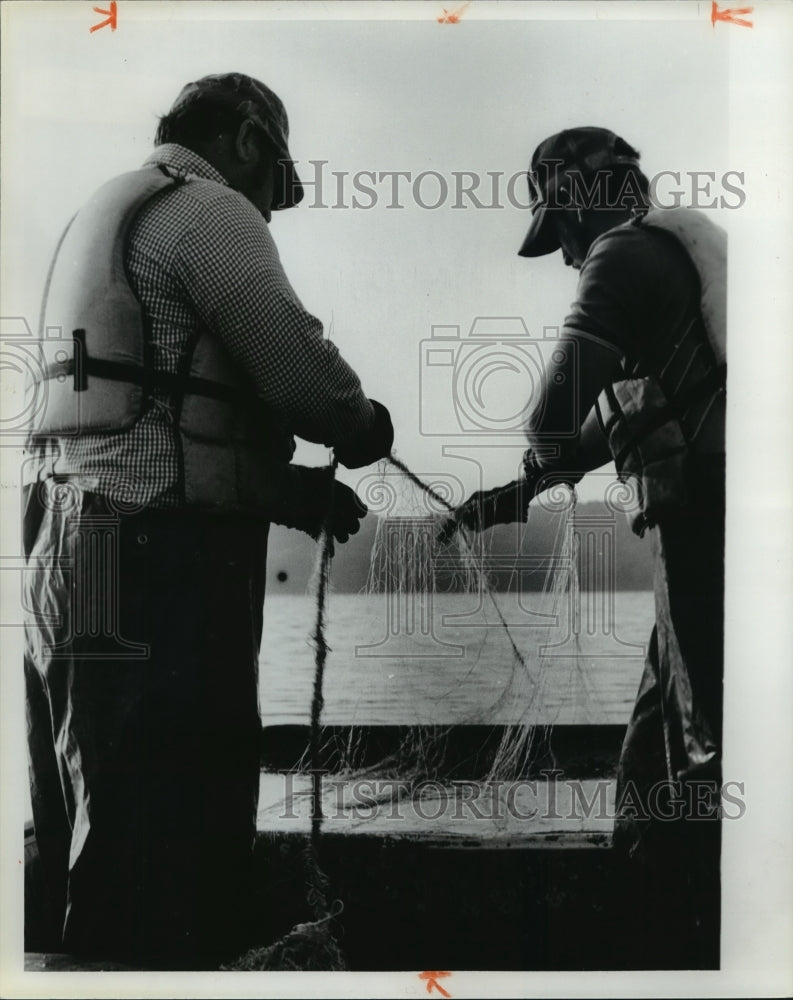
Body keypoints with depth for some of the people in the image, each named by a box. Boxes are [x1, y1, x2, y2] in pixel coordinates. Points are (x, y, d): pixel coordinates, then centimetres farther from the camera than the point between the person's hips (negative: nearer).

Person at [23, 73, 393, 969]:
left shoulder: (105, 214, 25)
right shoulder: (207, 209, -5)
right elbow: (301, 372, -14)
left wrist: (298, 491, 17)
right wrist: (365, 428, 8)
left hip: (68, 550, 10)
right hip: (155, 560, -10)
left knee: (94, 843, 17)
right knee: (163, 848, -5)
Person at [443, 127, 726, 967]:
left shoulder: (627, 254, -5)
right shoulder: (679, 256, 24)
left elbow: (557, 418, -16)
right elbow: (629, 418, 32)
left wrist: (547, 456, 8)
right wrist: (515, 496, 35)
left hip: (705, 527, -9)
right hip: (709, 527, 9)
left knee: (708, 761, -6)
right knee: (655, 769, 14)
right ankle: (669, 949, 23)